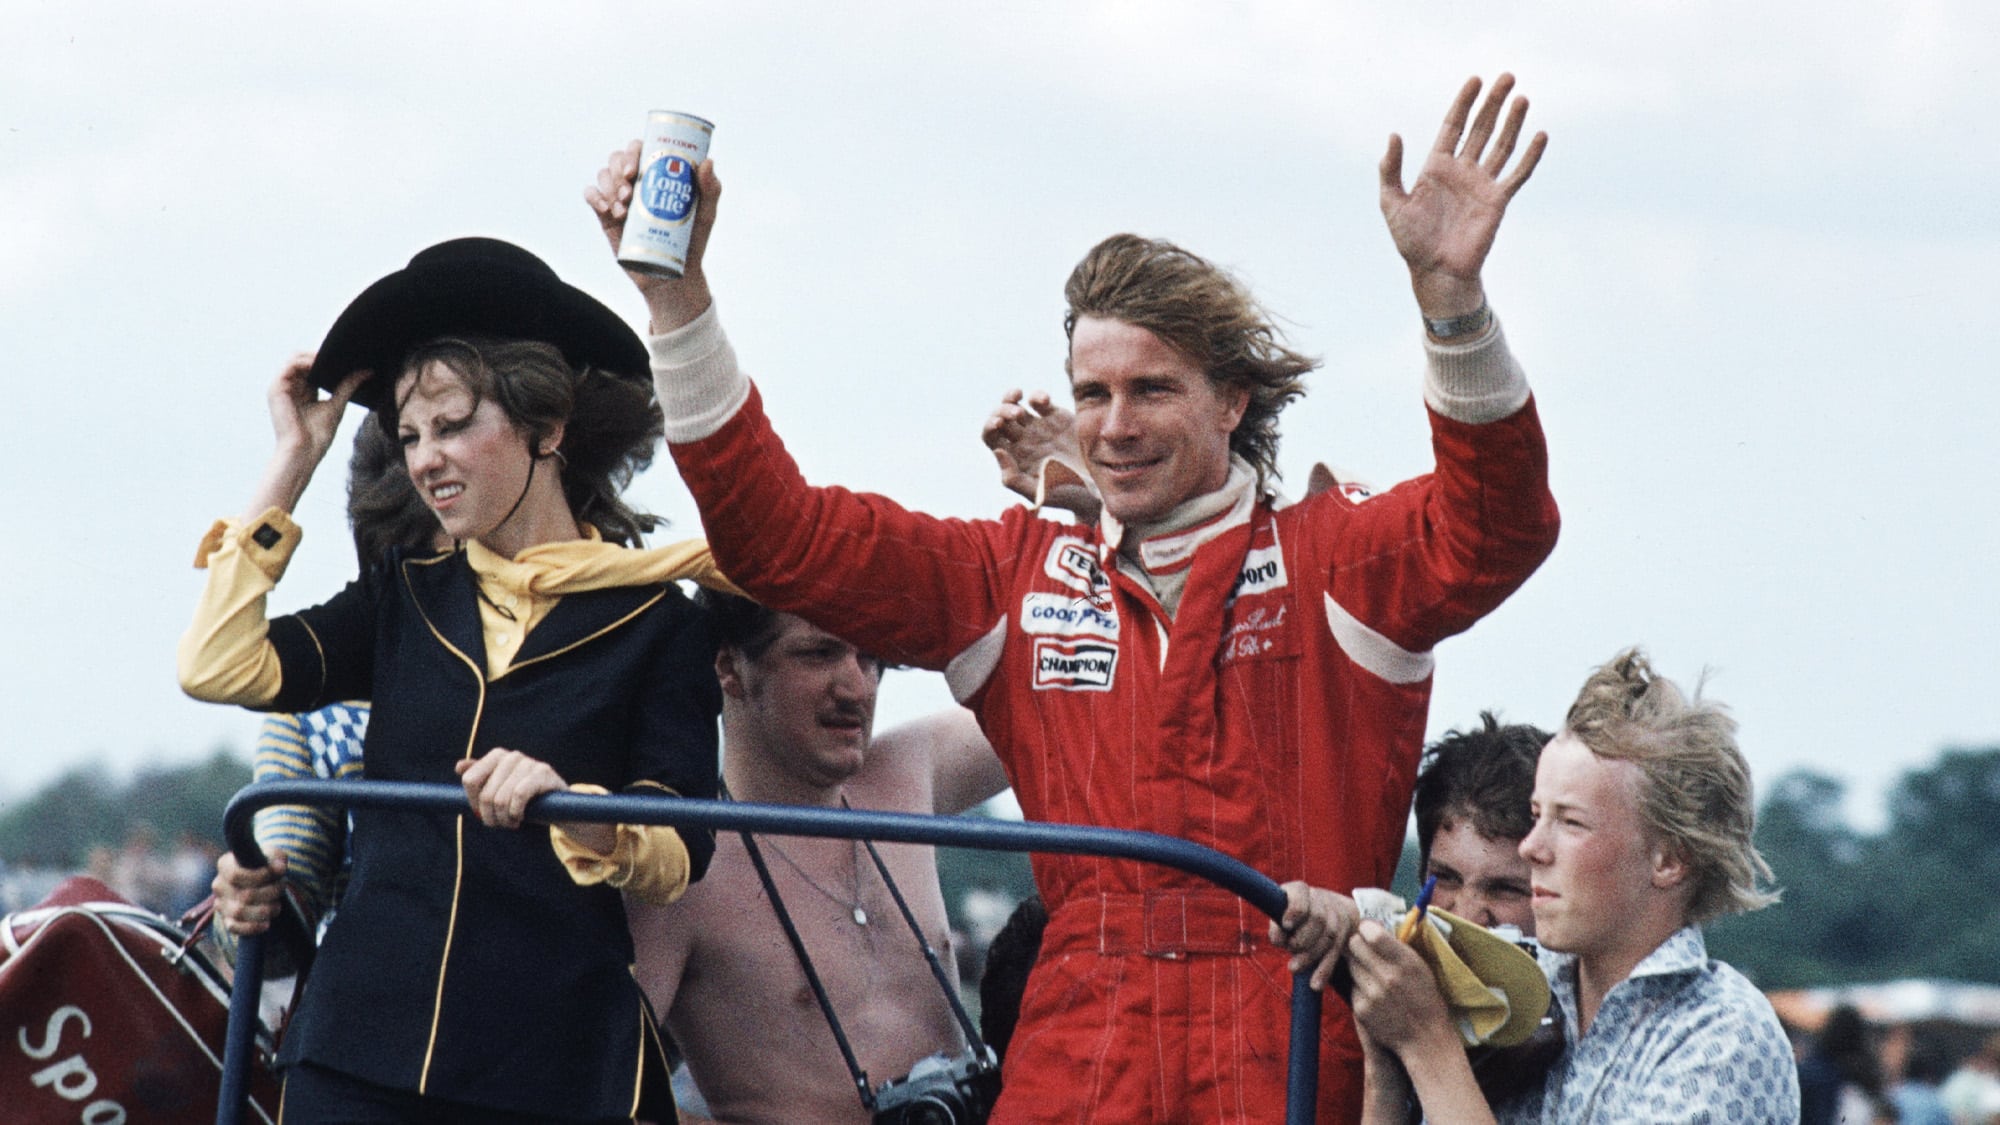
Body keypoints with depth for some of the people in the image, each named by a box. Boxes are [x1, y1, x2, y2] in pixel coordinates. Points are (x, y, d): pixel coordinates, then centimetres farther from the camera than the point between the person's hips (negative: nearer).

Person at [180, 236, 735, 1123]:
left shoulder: (653, 620, 1)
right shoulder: (404, 599, 13)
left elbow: (678, 859, -5)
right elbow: (219, 669, -2)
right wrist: (293, 461, 5)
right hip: (361, 1050, 3)